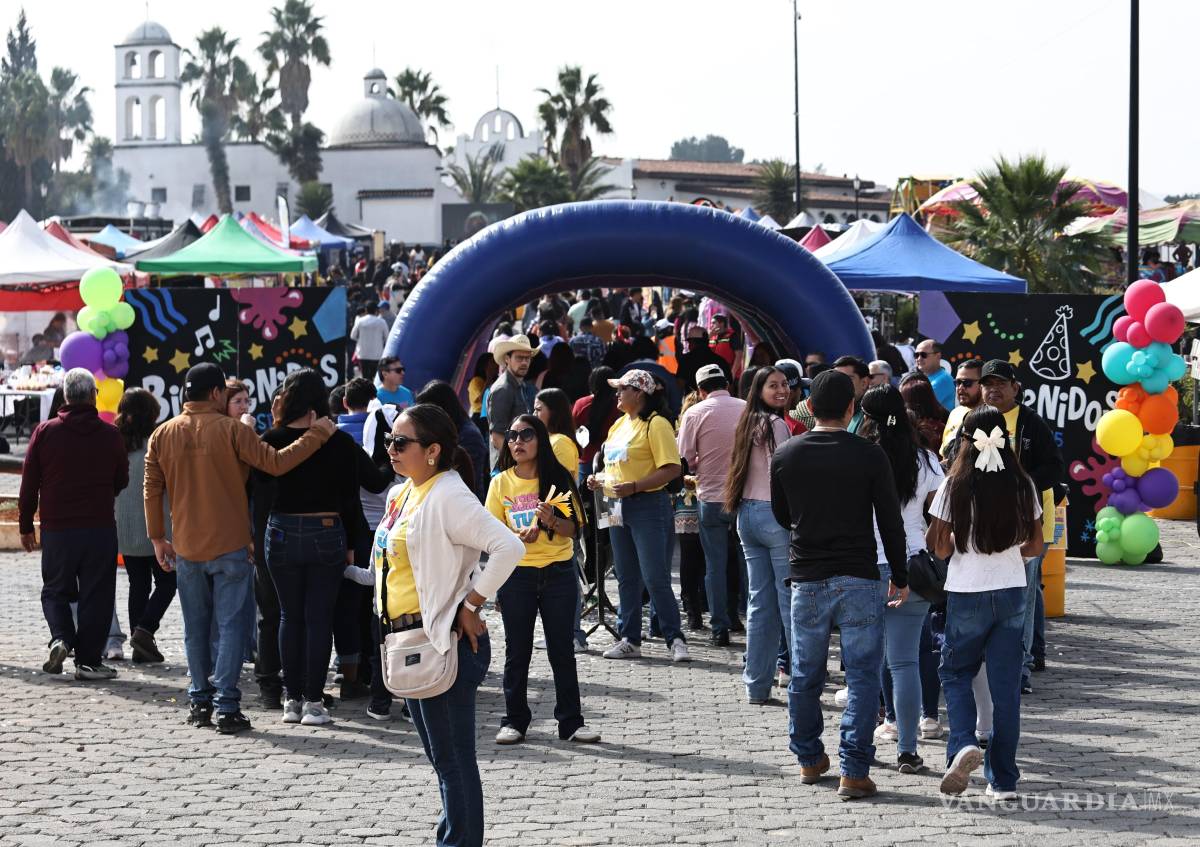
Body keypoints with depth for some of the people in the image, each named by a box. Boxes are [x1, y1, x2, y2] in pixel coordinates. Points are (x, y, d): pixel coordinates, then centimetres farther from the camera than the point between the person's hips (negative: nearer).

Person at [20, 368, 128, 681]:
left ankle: (60, 638, -7)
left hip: (56, 528, 1)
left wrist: (26, 526, 9)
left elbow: (29, 484, -1)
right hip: (100, 527, 0)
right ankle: (88, 660, 4)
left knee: (55, 590, 16)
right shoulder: (110, 435, -3)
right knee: (96, 595, 6)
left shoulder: (46, 432, -4)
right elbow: (122, 481, 9)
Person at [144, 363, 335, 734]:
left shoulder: (162, 435, 3)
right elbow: (275, 463, -14)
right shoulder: (231, 430, -10)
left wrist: (157, 538, 14)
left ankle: (200, 702, 18)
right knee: (230, 626, -1)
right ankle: (227, 707, -6)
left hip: (186, 549, 4)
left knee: (196, 629, 13)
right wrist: (317, 436, -5)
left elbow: (152, 490, 5)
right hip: (229, 547, -4)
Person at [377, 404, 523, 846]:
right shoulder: (402, 494, 11)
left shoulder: (447, 496, -16)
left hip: (444, 639, -10)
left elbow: (509, 547, -26)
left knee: (452, 757, -4)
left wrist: (472, 603, -19)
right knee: (441, 755, 17)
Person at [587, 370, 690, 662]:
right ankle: (629, 640, 18)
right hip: (618, 507, 9)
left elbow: (672, 469, -18)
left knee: (655, 578, -9)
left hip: (648, 506, -9)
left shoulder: (656, 424, -12)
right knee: (626, 578, 11)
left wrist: (633, 487, -24)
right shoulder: (620, 423, 14)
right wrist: (599, 481, 7)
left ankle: (675, 640, -2)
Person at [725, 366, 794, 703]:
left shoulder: (748, 423, 14)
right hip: (774, 513, -8)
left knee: (760, 600, 10)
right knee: (791, 599, -5)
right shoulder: (776, 424, -11)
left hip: (747, 513, 8)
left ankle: (757, 685, 12)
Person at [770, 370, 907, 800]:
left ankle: (809, 760, 27)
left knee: (805, 674, 15)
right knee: (862, 675, 1)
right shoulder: (869, 456, -7)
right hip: (858, 579, -3)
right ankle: (854, 771, -4)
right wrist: (900, 577, 6)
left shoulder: (785, 456, 0)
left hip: (807, 579, 3)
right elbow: (890, 522, -4)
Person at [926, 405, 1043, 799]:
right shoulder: (1022, 485, -1)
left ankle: (963, 744, -9)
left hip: (966, 595, -2)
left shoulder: (955, 485, -10)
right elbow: (1035, 546, 6)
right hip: (1012, 593, 2)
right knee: (1006, 685, 8)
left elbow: (941, 549, -7)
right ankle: (1003, 779, 11)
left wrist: (940, 537, 14)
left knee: (955, 671, 17)